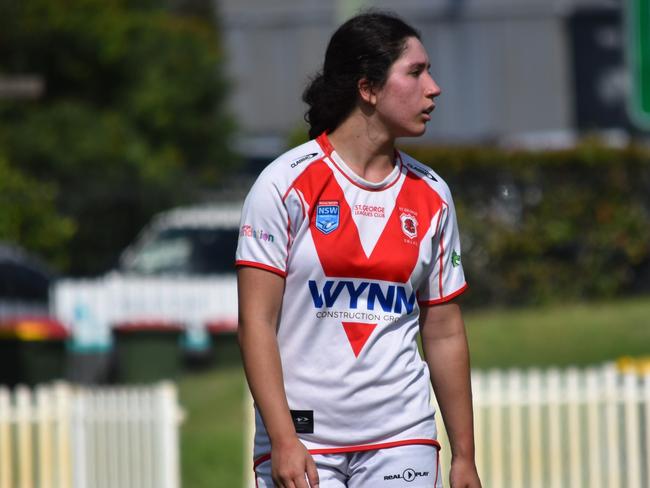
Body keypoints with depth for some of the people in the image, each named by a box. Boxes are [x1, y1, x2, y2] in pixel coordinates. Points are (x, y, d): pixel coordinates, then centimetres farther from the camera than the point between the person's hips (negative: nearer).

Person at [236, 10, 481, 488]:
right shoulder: (287, 183, -4)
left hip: (402, 440, 4)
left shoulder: (431, 194, 10)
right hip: (303, 443, -4)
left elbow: (445, 334, 14)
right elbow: (256, 323, -8)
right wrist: (283, 440, -16)